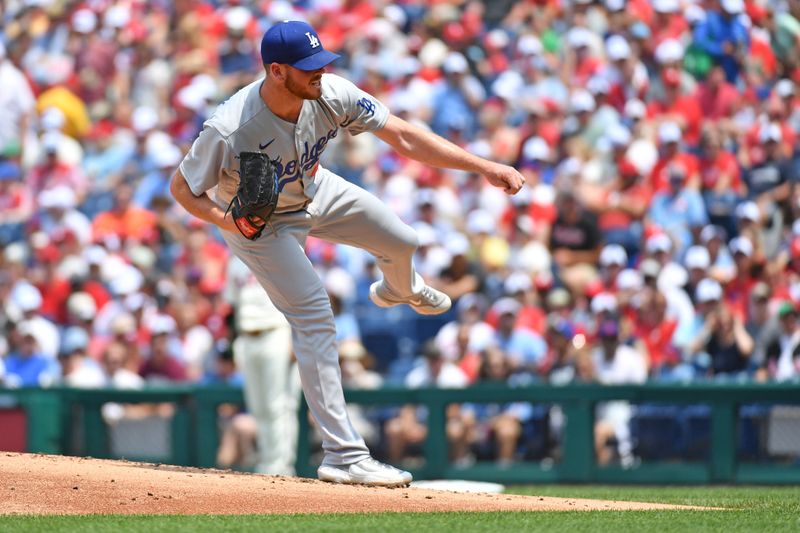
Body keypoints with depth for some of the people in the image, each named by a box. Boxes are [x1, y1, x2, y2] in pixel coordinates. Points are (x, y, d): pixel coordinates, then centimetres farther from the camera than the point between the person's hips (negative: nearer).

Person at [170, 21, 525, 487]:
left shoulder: (330, 95, -28)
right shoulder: (229, 131, -40)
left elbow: (403, 137, -25)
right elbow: (182, 187, -25)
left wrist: (483, 167, -30)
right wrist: (230, 221, -41)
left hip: (314, 192, 6)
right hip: (261, 221, -6)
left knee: (401, 242, 16)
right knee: (315, 318, -15)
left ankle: (399, 290, 59)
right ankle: (344, 455, -13)